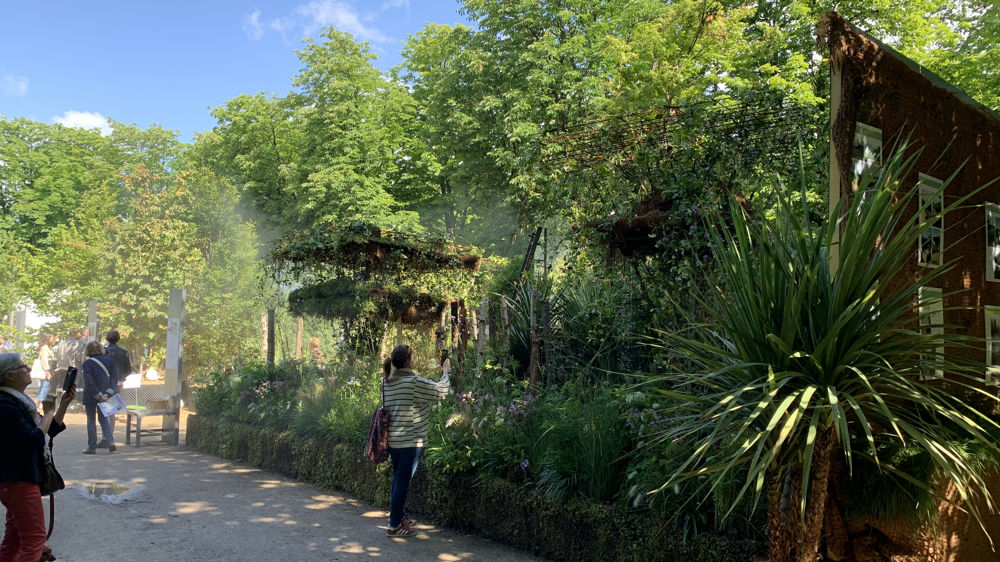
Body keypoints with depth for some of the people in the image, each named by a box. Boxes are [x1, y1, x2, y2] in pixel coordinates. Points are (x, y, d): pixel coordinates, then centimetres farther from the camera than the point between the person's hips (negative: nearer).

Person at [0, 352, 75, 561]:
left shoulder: (18, 400, 12)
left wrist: (65, 404, 4)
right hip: (18, 481, -10)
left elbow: (51, 430, 14)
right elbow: (34, 439, -25)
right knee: (35, 537, -6)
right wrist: (49, 412, -13)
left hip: (21, 479, 10)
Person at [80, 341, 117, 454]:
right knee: (103, 418, 14)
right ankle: (111, 442, -2)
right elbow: (114, 378, -3)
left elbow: (89, 382, -16)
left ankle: (92, 447, 10)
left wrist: (98, 395, -13)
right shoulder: (109, 361, 2)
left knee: (91, 420, 7)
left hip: (90, 396, -4)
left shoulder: (87, 363, -10)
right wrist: (108, 393, -8)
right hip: (104, 395, 4)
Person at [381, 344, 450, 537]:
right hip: (410, 441, -8)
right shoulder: (414, 382, -19)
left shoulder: (386, 382, 4)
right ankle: (394, 526, 7)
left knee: (398, 478, 21)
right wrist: (445, 371, 9)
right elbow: (441, 391, -9)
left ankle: (399, 515, 36)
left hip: (392, 439, 8)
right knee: (403, 481, 1)